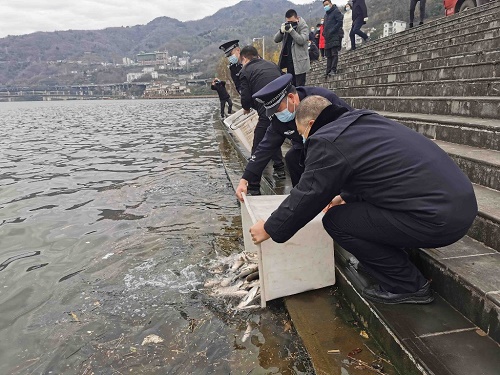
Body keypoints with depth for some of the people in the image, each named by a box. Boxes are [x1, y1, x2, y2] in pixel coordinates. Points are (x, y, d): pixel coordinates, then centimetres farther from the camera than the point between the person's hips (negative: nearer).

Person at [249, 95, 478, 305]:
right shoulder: (362, 121, 16)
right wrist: (346, 197, 45)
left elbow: (307, 195, -6)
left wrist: (269, 229, 8)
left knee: (336, 220, -3)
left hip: (438, 218, -10)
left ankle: (407, 286, 8)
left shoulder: (327, 142, -12)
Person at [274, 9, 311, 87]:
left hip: (299, 61, -6)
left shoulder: (303, 26, -4)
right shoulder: (285, 26, 12)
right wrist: (281, 31, -13)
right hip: (288, 59, 6)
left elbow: (302, 40, -19)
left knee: (299, 86, -7)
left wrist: (291, 30, -25)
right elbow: (276, 40, 5)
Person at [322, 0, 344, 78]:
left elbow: (340, 22, -11)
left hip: (335, 36, -8)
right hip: (328, 38, 8)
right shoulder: (326, 14, 24)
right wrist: (324, 33, 10)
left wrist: (332, 30, -16)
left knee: (334, 53, -13)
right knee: (328, 55, 5)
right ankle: (328, 72, 5)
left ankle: (333, 70, -17)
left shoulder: (336, 11, -1)